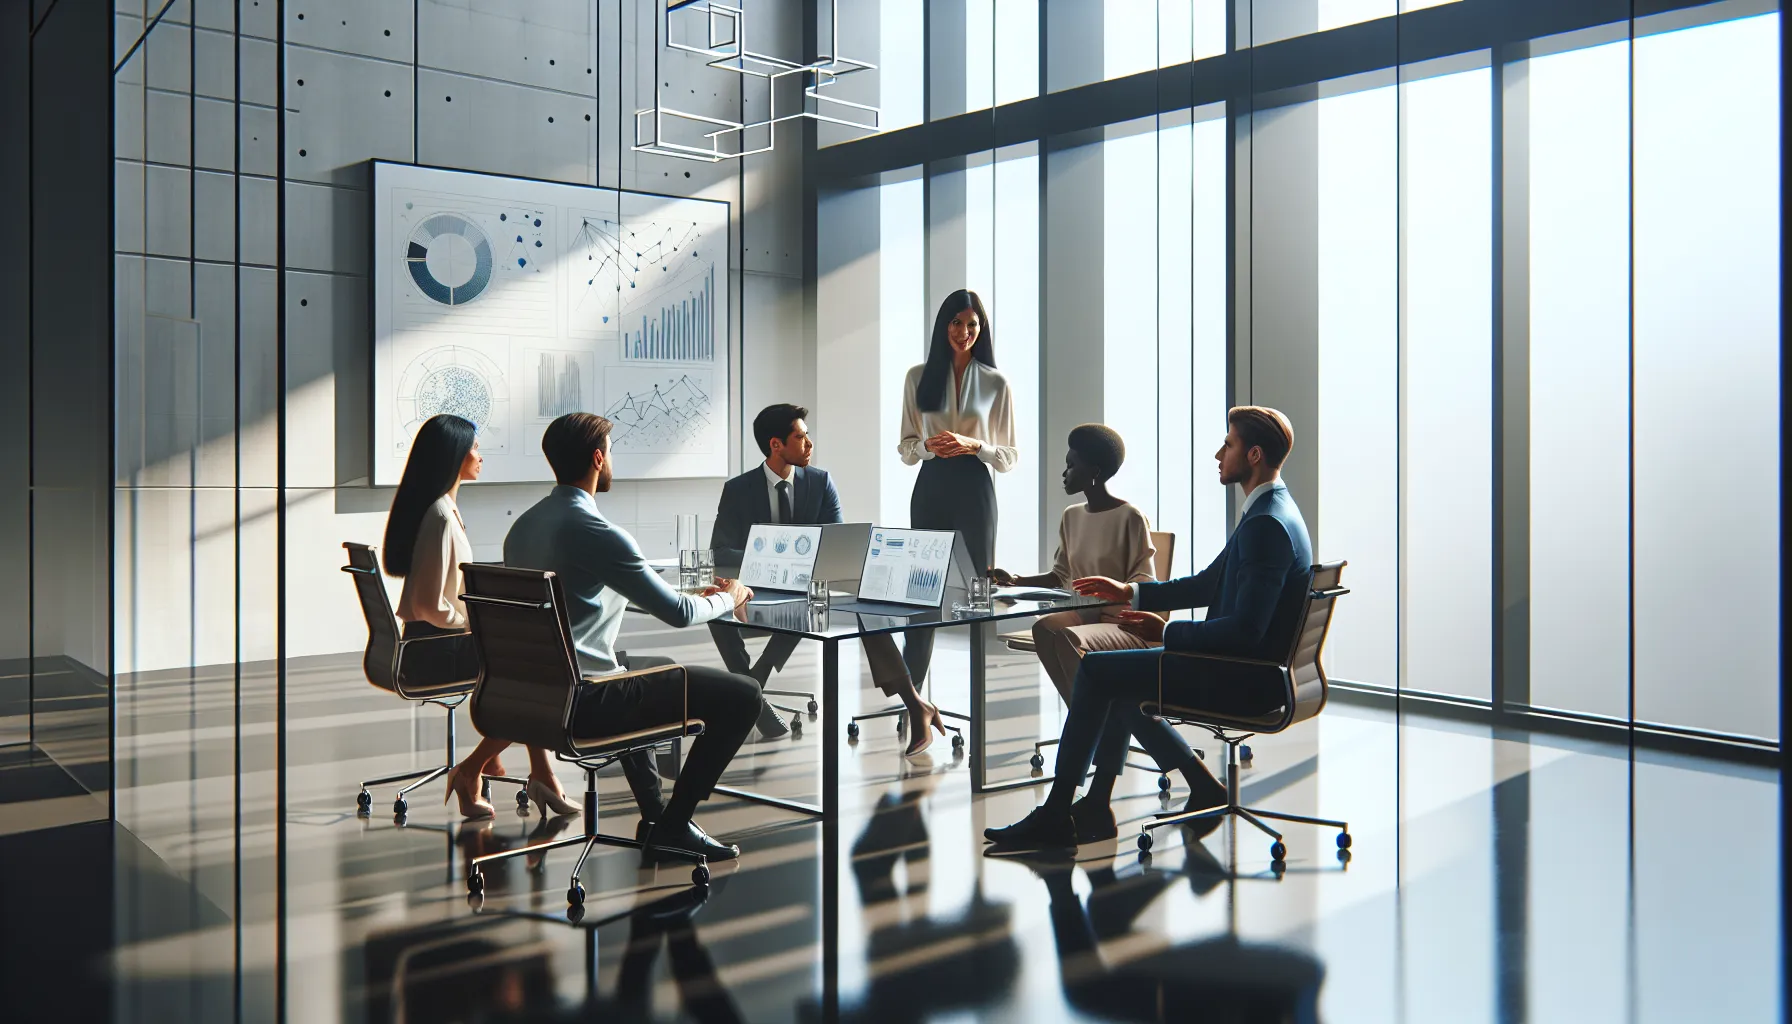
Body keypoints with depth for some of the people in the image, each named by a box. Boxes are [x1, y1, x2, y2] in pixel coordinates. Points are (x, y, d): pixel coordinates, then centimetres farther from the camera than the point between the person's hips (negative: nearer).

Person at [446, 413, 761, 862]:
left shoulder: (524, 525, 11)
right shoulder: (597, 532, -17)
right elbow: (677, 613, -11)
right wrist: (727, 598, 8)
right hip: (584, 700, -10)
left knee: (636, 668, 39)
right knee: (741, 694, -6)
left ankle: (654, 812, 36)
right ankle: (672, 826, 3)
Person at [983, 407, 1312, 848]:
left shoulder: (1267, 524, -22)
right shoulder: (1268, 512, 12)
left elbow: (1245, 629, -28)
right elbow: (1210, 583, 20)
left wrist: (1167, 632, -17)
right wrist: (1131, 592, 16)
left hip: (1242, 679, -11)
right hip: (1242, 667, 11)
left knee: (1095, 669, -8)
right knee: (1116, 679, 20)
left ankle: (1055, 815, 0)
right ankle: (1096, 808, 19)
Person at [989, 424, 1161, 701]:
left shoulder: (1129, 517, -9)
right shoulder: (1071, 517, 12)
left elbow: (1144, 585, -9)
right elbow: (1060, 576, 16)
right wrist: (1016, 581, 4)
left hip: (1125, 622, -6)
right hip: (1084, 614, 6)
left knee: (1069, 640, -34)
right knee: (1044, 627, -27)